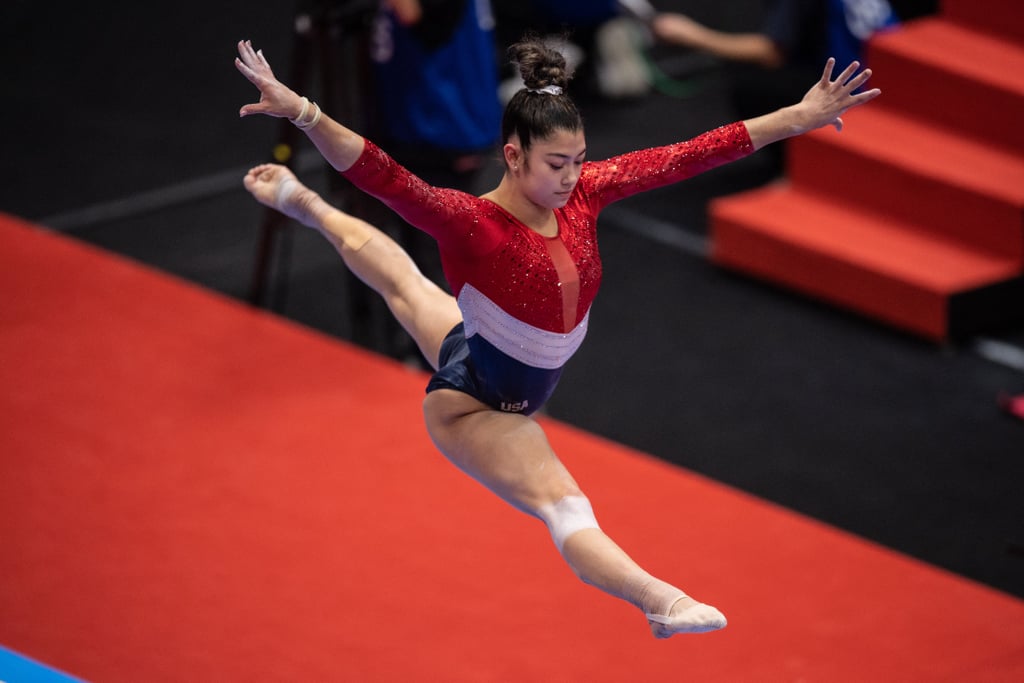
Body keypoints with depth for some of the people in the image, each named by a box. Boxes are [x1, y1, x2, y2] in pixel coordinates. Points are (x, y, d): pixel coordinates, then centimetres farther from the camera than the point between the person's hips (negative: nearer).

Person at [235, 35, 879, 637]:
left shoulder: (582, 193, -19)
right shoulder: (473, 223, -37)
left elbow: (687, 157, -19)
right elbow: (387, 179, -53)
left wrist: (798, 118, -19)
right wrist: (306, 115, -69)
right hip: (473, 404, -8)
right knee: (561, 500, -25)